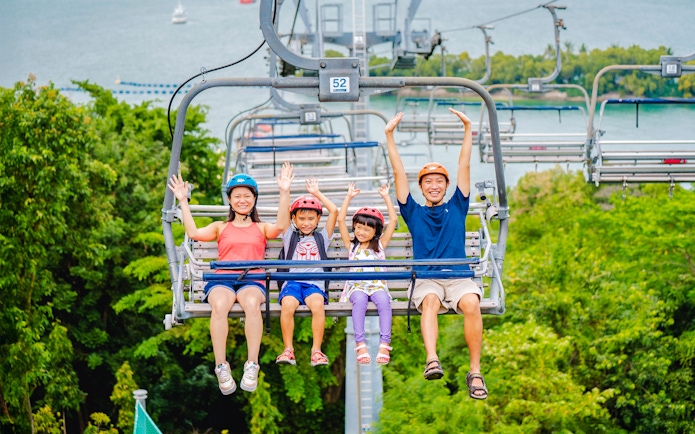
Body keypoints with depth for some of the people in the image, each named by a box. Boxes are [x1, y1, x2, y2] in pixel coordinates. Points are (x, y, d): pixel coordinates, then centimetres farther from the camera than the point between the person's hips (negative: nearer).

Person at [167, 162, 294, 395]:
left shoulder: (261, 228, 24)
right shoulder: (221, 227, 25)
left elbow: (281, 226, 1)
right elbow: (194, 233, 7)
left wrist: (284, 193, -7)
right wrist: (183, 201, 3)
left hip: (252, 280, 0)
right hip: (222, 280, 0)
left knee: (252, 303, -39)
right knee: (219, 305, -38)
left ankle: (252, 366, -40)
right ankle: (221, 367, -40)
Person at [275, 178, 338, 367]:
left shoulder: (321, 238, 20)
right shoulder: (290, 237, 20)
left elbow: (334, 211, 13)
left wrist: (316, 193, 16)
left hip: (315, 283, 0)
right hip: (292, 282, 0)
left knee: (317, 304, -33)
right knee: (287, 305, -33)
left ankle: (316, 350, -29)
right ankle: (288, 349, -27)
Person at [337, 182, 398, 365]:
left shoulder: (380, 245, 20)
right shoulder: (352, 246, 20)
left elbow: (393, 220, 16)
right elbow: (340, 219, 14)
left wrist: (386, 197, 19)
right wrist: (349, 197, 15)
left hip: (377, 285, 0)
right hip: (356, 285, 0)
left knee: (383, 300, -35)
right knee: (359, 299, -36)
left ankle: (384, 345, -41)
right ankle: (360, 344, -42)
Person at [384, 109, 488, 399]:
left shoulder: (456, 208, 20)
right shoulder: (414, 213, 19)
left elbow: (464, 166, 15)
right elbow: (398, 172, 14)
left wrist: (468, 130, 10)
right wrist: (390, 136, 9)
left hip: (458, 276, 0)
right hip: (425, 279, 0)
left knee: (471, 303, -33)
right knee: (431, 300, -36)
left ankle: (475, 372, -33)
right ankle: (432, 360, -57)